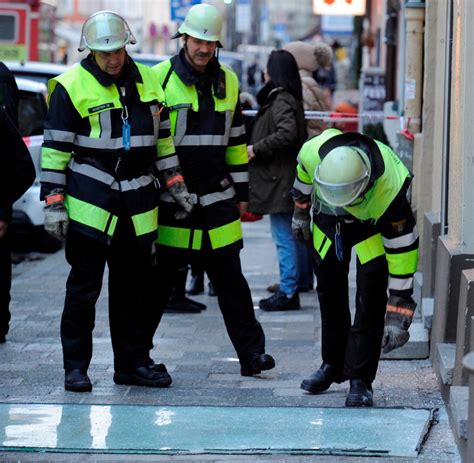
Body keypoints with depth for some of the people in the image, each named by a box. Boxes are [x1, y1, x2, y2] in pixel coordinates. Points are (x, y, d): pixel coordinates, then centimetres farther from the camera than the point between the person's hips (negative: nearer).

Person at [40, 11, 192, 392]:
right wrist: (53, 204, -11)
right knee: (84, 286, -1)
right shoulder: (71, 87, -7)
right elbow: (54, 149, -7)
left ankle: (133, 362, 21)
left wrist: (176, 185, 15)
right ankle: (76, 366, 7)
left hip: (138, 204, 5)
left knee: (135, 287, 11)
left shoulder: (149, 82, 9)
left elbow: (163, 138, 19)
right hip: (90, 205, -5)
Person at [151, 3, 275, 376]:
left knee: (230, 278, 4)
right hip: (170, 200, -3)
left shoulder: (228, 82, 9)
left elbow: (236, 141, 17)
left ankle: (252, 353, 7)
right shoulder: (160, 78, -4)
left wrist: (241, 191, 15)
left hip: (217, 199, 3)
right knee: (156, 280, 4)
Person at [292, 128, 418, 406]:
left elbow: (403, 247, -33)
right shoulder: (314, 152, -35)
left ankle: (360, 379, -6)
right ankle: (333, 365, 28)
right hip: (328, 219, 4)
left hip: (374, 224, -3)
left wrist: (398, 313, -32)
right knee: (330, 294, 10)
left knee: (370, 298, -14)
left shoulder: (390, 188, -42)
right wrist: (301, 211, 11)